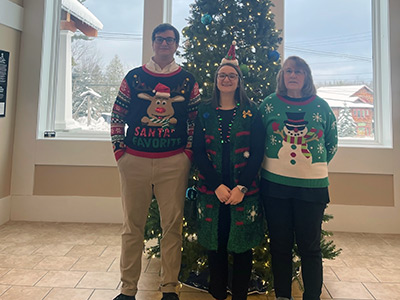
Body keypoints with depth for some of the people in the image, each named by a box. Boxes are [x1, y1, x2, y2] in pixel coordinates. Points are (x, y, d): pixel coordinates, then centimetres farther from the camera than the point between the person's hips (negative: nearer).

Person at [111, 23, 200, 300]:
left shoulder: (187, 80, 7)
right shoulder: (134, 77, 7)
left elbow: (196, 119, 8)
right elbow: (117, 116, 8)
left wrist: (189, 153, -1)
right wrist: (119, 151, 0)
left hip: (174, 163, 0)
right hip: (134, 161, 1)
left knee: (173, 225, 5)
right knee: (132, 225, 8)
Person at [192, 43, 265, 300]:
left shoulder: (250, 112, 3)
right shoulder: (205, 112, 6)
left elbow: (257, 153, -2)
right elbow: (198, 152, 1)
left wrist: (241, 187, -12)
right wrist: (217, 185, -10)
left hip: (244, 190, -1)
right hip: (211, 189, 1)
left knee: (242, 246, 7)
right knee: (215, 245, 9)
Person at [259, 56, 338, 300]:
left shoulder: (321, 106, 3)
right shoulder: (269, 103, 1)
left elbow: (332, 144, 13)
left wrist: (315, 166, 7)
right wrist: (275, 163, 4)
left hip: (312, 185, 0)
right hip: (275, 184, 0)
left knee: (310, 246, 7)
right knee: (280, 244, 10)